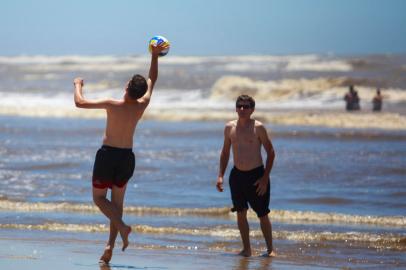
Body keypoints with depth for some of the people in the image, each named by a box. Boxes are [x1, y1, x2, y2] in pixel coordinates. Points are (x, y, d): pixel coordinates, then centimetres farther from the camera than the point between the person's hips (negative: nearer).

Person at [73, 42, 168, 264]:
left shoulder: (113, 105, -17)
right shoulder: (142, 106, -6)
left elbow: (80, 103, -11)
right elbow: (152, 80, 11)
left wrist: (78, 85, 7)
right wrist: (155, 56, 19)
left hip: (108, 154, -4)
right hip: (127, 156, 4)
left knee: (99, 198, 8)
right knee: (117, 201, 14)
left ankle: (122, 226, -18)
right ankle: (110, 244, 5)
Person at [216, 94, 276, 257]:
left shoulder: (258, 127, -9)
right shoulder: (230, 128, 3)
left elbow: (271, 152, -7)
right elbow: (225, 152, 14)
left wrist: (265, 178, -13)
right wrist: (220, 175, 5)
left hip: (256, 175, -4)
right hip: (237, 175, 4)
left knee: (263, 215, 1)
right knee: (240, 213, 3)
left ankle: (270, 249, 12)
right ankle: (246, 249, 12)